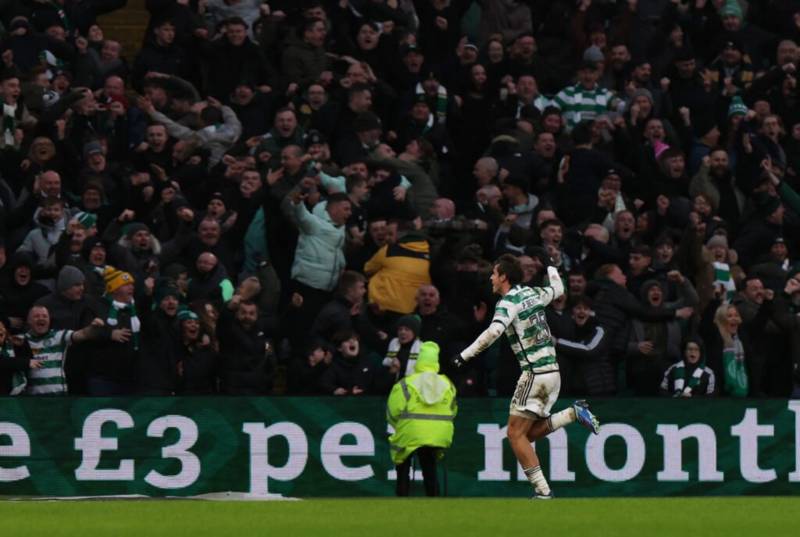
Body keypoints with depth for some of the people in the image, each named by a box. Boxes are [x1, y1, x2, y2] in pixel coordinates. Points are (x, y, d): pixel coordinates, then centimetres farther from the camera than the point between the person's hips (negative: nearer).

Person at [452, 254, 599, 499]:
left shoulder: (508, 302, -10)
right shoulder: (533, 293, 13)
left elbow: (494, 331, -28)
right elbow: (557, 289, 35)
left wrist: (465, 355, -23)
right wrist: (552, 269, 55)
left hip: (534, 373, -8)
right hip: (553, 371, 8)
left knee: (516, 433, -3)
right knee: (531, 432, 17)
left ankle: (543, 490, -10)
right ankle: (573, 413, 1)